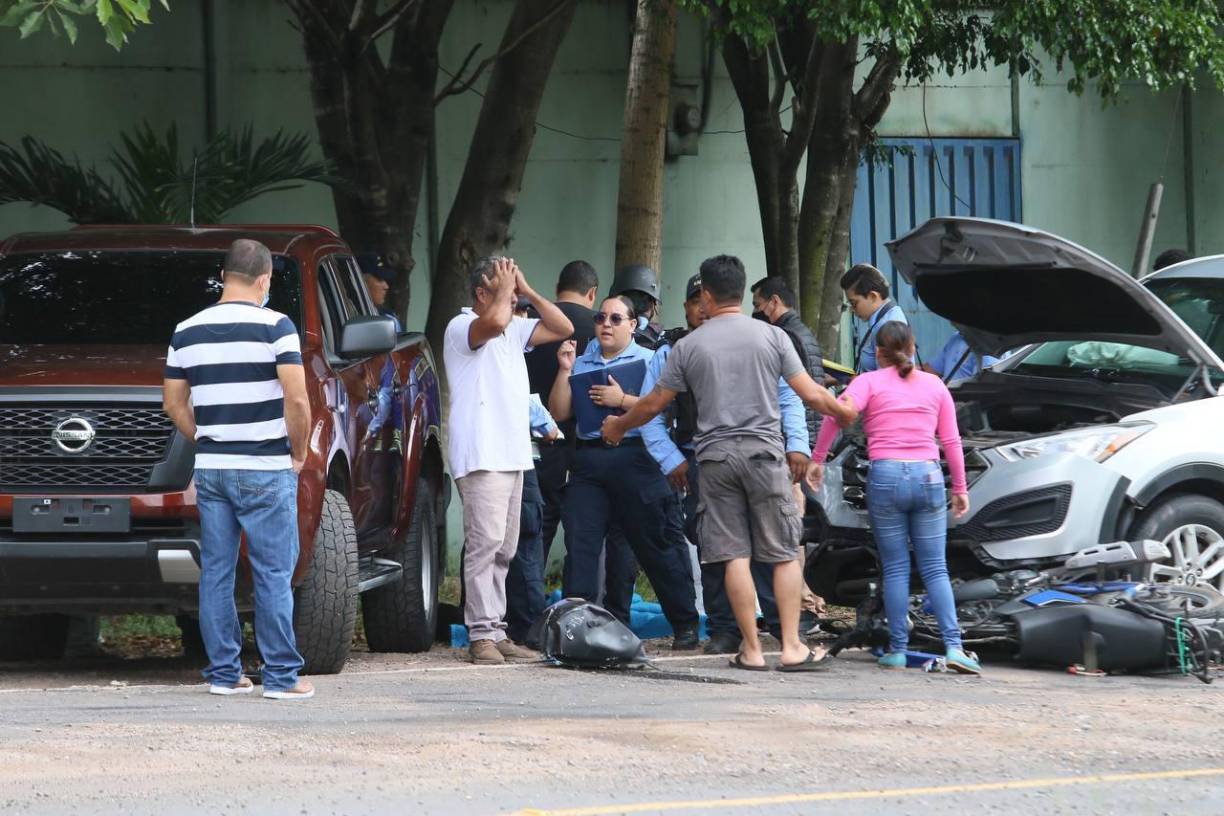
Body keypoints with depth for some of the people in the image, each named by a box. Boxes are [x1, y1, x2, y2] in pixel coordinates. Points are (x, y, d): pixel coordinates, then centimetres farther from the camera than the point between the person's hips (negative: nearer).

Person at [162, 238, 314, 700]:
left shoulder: (187, 332, 7)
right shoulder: (275, 327, -9)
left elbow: (175, 404, 10)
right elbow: (297, 399, -15)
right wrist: (298, 454, -2)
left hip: (210, 469, 5)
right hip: (265, 470, -5)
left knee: (216, 572, 9)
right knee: (273, 574, -1)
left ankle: (223, 673, 10)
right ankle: (281, 676, -1)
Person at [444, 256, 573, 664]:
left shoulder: (514, 331, 19)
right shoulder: (462, 328, -7)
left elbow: (563, 328, 19)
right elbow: (494, 322, -28)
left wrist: (527, 292, 11)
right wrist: (505, 289, -10)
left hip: (511, 456, 9)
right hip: (481, 457, -9)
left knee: (503, 549, 9)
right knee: (485, 542, -14)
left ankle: (496, 631, 12)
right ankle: (481, 634, -16)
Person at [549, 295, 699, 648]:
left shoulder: (648, 360, 6)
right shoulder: (581, 363, 19)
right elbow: (560, 412, 13)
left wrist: (622, 400, -14)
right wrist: (565, 371, 3)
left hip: (633, 457, -4)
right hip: (588, 458, 4)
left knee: (656, 545, 0)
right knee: (580, 543, -4)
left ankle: (685, 624, 9)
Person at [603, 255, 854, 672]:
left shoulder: (689, 346, 4)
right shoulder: (771, 336, 2)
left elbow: (654, 403, 11)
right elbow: (811, 394, 2)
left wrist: (618, 426, 30)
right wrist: (844, 412, 22)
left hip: (716, 456, 1)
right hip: (763, 451, -1)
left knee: (736, 556, 2)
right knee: (784, 554, 4)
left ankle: (752, 649, 1)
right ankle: (792, 646, -2)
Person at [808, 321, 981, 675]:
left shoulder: (869, 382, 5)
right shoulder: (935, 385, 13)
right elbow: (951, 441, 12)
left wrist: (817, 458, -8)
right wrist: (960, 489, 19)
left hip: (885, 475, -2)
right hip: (928, 476, 2)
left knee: (895, 569, 5)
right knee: (935, 569, 4)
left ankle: (897, 650, 4)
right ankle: (954, 646, -7)